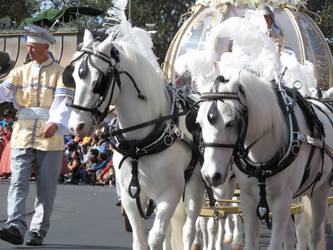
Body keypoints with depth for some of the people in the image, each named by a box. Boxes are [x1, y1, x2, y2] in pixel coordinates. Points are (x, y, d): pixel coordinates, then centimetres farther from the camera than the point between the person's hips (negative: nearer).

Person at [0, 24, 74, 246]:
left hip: (50, 138, -2)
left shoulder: (60, 74, 2)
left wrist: (56, 123, -29)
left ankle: (38, 232, 8)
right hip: (22, 136, 2)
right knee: (18, 184, -10)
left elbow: (63, 103, -11)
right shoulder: (20, 72, 14)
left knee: (46, 189, 1)